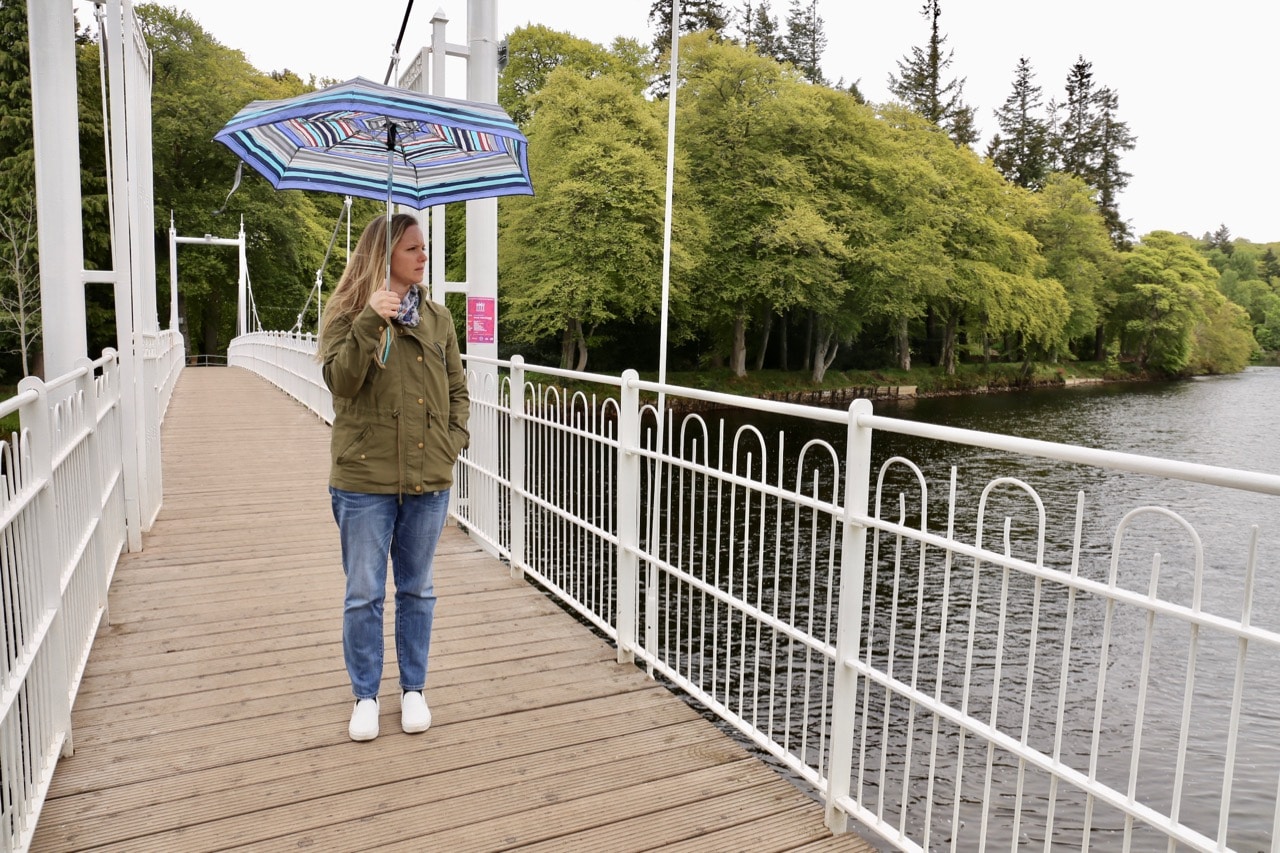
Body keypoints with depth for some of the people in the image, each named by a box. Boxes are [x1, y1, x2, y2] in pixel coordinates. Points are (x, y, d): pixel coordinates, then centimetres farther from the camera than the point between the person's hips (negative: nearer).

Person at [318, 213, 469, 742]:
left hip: (428, 479, 3)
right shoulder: (346, 312, -1)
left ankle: (414, 689, 30)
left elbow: (457, 390, 12)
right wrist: (370, 322, -25)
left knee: (417, 590, 14)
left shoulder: (437, 317, 7)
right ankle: (365, 696, 25)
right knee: (364, 594, 7)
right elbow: (340, 382, -15)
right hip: (365, 479, -3)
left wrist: (454, 442, -1)